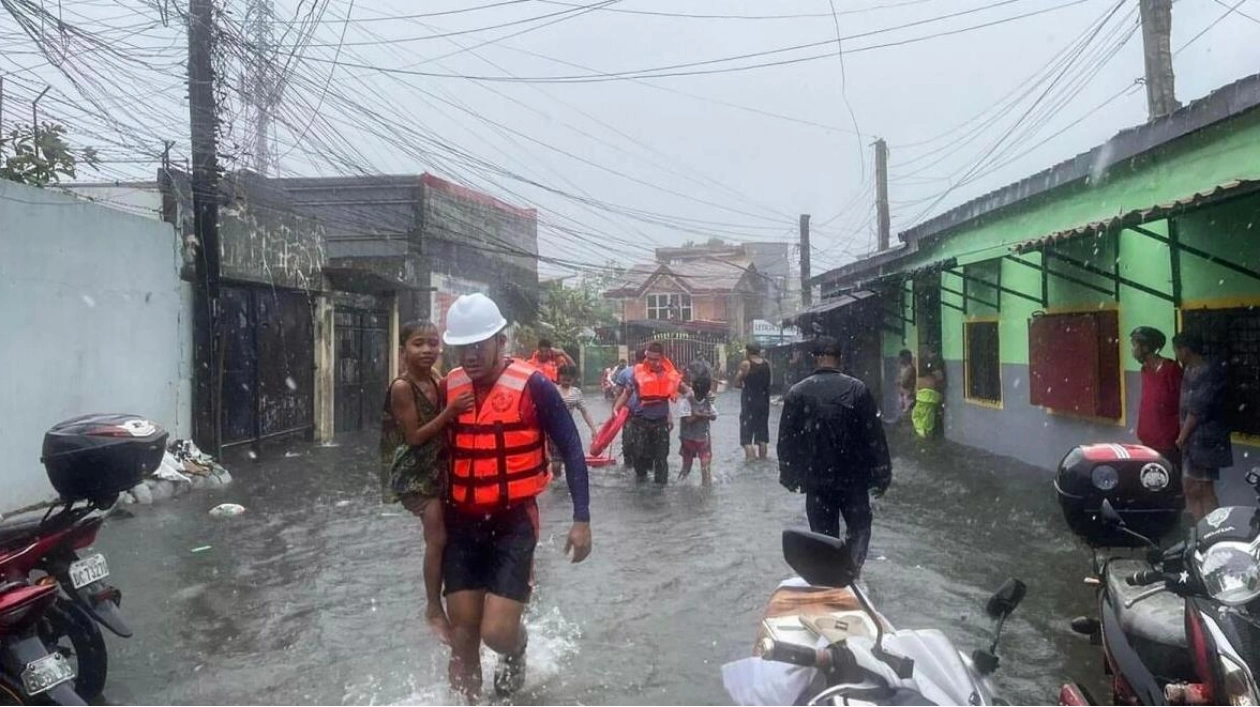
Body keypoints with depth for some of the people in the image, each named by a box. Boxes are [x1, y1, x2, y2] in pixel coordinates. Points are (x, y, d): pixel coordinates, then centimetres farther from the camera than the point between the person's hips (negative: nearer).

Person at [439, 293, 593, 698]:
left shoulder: (532, 386, -13)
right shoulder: (449, 387, 1)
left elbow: (571, 449, -8)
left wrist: (582, 519, -11)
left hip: (514, 522, -4)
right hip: (462, 523, 4)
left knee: (497, 631, -7)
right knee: (462, 635, 8)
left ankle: (516, 653, 30)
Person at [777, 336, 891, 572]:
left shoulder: (797, 392, -5)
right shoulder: (858, 389, -8)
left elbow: (786, 439, -1)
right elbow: (874, 435, -6)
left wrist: (789, 475, 10)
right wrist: (882, 475, 3)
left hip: (816, 478, 1)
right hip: (853, 477, -1)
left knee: (823, 534, 11)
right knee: (858, 527, 17)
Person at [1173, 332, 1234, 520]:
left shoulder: (1209, 372, -18)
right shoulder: (1190, 370, 11)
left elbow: (1197, 410, -19)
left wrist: (1181, 438, -11)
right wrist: (1183, 437, 8)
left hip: (1205, 439, -9)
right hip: (1192, 438, 9)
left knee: (1204, 490, -3)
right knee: (1190, 487, 13)